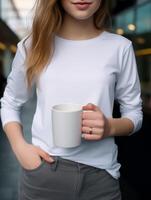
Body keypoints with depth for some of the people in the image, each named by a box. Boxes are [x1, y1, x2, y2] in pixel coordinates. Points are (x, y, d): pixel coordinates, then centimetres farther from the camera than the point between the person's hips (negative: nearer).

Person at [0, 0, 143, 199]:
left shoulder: (120, 47, -3)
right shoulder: (33, 45, 0)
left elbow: (135, 113, 5)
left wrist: (110, 127, -16)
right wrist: (20, 147, -6)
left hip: (100, 175, 0)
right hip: (42, 173, 1)